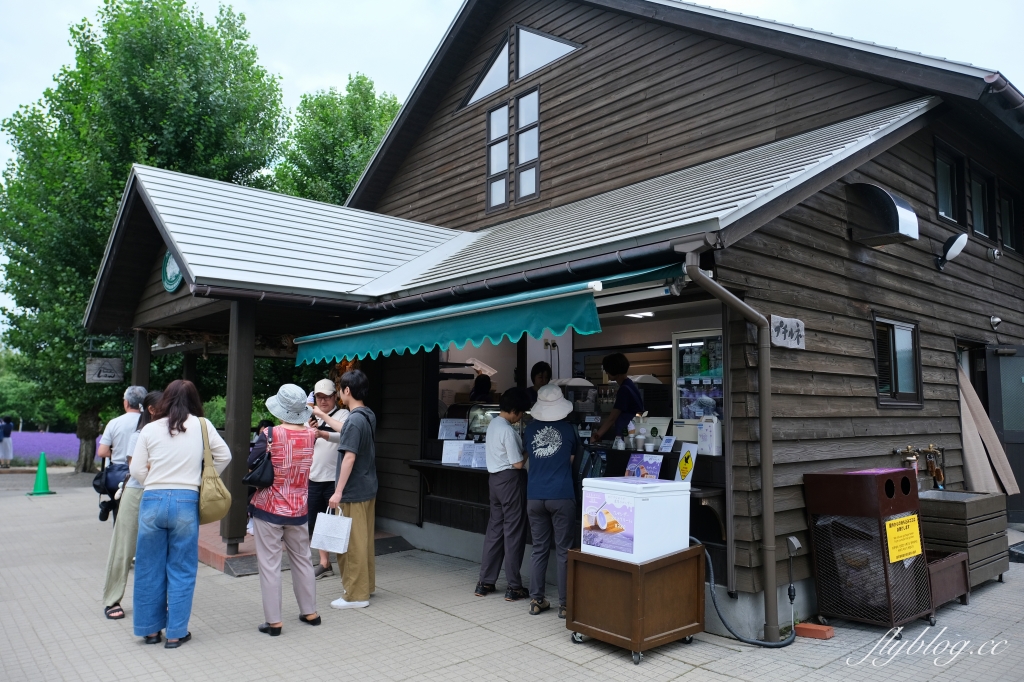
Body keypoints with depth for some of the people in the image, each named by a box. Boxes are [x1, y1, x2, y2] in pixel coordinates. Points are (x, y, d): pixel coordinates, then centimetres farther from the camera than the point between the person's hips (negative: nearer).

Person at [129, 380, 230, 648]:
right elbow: (224, 455, 6)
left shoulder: (150, 429, 2)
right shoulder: (201, 426, 0)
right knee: (181, 570, 8)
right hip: (186, 502, -1)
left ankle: (150, 629, 25)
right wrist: (204, 479, 16)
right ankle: (176, 632, 14)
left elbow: (137, 469, 4)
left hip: (152, 501, 1)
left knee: (149, 568, 14)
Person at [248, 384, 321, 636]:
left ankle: (273, 621, 10)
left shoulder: (271, 434, -15)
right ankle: (310, 612, 27)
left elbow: (251, 463, -6)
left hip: (268, 508, -4)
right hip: (298, 510, 4)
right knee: (302, 560, 18)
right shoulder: (311, 435, -5)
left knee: (269, 564, 5)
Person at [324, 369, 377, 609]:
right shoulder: (368, 417, 10)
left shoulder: (354, 420, -19)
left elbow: (349, 457, -23)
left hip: (353, 491, -9)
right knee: (364, 539, 18)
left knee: (353, 542, 0)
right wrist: (323, 416, 36)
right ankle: (367, 583, 29)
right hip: (368, 488, 9)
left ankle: (356, 594, 8)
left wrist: (338, 492, -21)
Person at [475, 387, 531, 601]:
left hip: (495, 478, 9)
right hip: (510, 480, -9)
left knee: (494, 529, 13)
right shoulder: (508, 431, -20)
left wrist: (523, 452, 8)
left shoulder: (493, 424, 9)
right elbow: (518, 464, -18)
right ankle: (514, 587, 7)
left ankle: (485, 582, 18)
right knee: (513, 532, 0)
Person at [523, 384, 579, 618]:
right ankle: (564, 603, 8)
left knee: (539, 549, 11)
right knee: (563, 550, 4)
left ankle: (536, 600, 15)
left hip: (535, 497, 3)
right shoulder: (568, 429, 0)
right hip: (561, 496, -3)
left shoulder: (530, 429, 5)